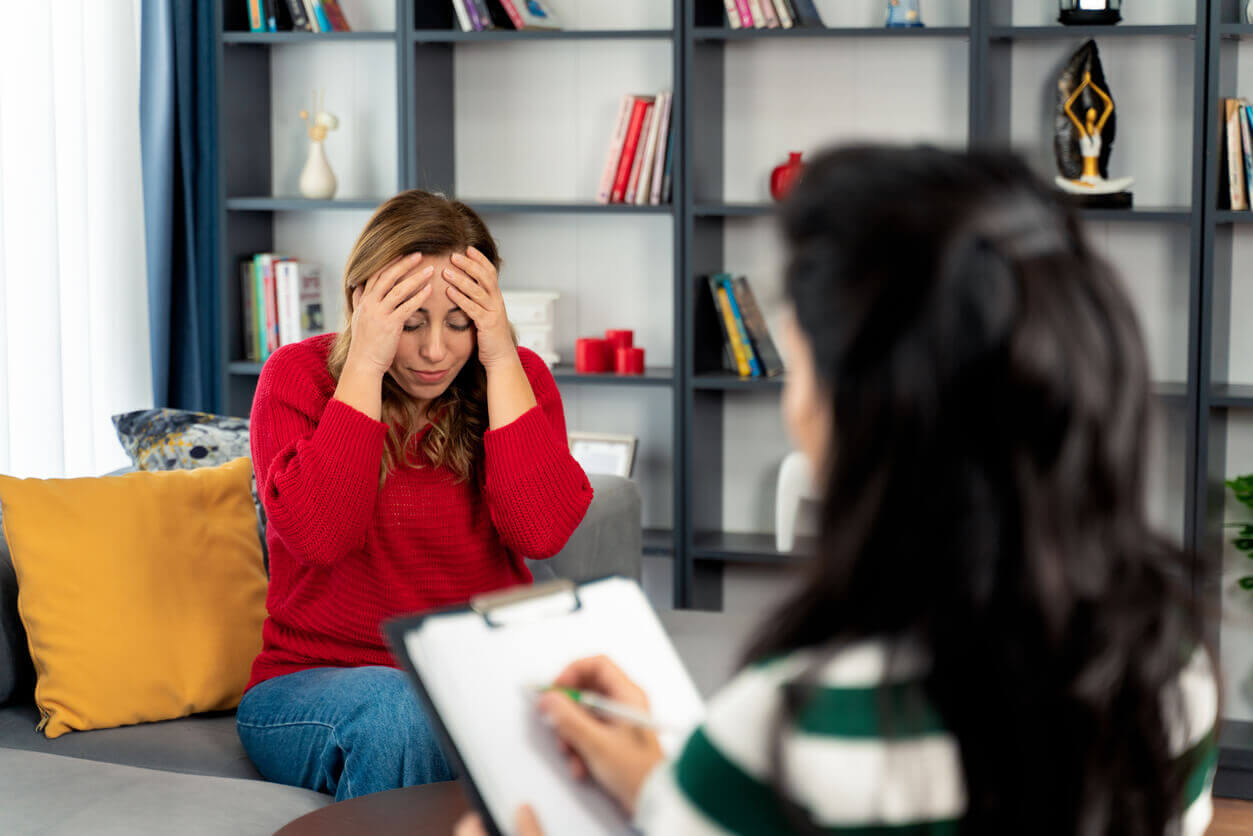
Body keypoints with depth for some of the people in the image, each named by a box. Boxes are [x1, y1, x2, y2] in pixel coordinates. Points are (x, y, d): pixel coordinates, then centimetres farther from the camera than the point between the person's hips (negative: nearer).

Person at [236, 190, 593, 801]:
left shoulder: (515, 377, 2)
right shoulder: (298, 376, -3)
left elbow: (542, 532, -16)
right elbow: (319, 534, -21)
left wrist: (501, 361, -17)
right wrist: (365, 365, -20)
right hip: (315, 682, -2)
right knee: (393, 706, -35)